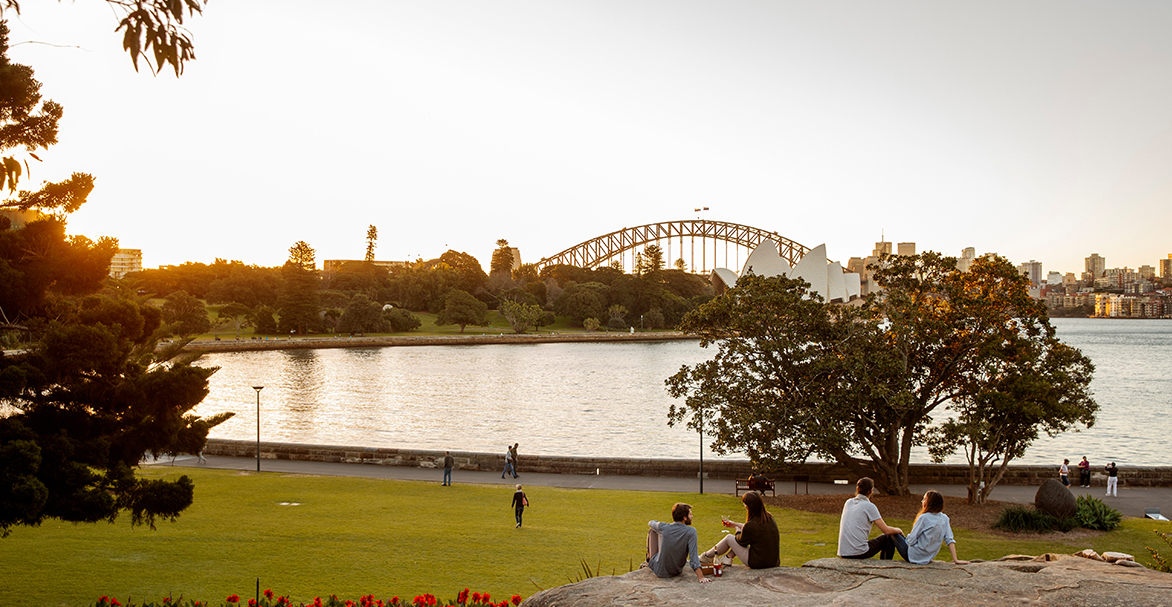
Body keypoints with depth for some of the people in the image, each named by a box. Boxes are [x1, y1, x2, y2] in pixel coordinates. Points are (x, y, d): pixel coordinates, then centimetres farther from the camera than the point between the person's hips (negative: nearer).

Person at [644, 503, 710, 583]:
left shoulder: (664, 527, -16)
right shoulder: (691, 532, -21)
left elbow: (650, 523, 9)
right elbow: (693, 556, -28)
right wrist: (701, 577, -29)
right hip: (676, 572, 1)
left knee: (652, 531, 13)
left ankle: (649, 559, 36)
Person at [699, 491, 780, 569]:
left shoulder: (751, 525, -24)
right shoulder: (769, 518, 0)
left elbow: (741, 542, -4)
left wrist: (738, 530, 18)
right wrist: (734, 524, 29)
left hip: (758, 563, -7)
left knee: (729, 538, 11)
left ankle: (707, 558, 31)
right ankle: (727, 558, 37)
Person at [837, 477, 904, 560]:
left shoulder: (848, 502, 10)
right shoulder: (869, 506, -8)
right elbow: (886, 530, -4)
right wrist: (898, 530, 14)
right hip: (859, 553, -6)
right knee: (889, 537, 15)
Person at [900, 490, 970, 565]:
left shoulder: (923, 518, -21)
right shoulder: (945, 518, -4)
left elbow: (911, 540, -18)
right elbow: (950, 540, -7)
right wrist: (955, 560, -6)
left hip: (914, 557, -7)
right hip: (927, 559, 7)